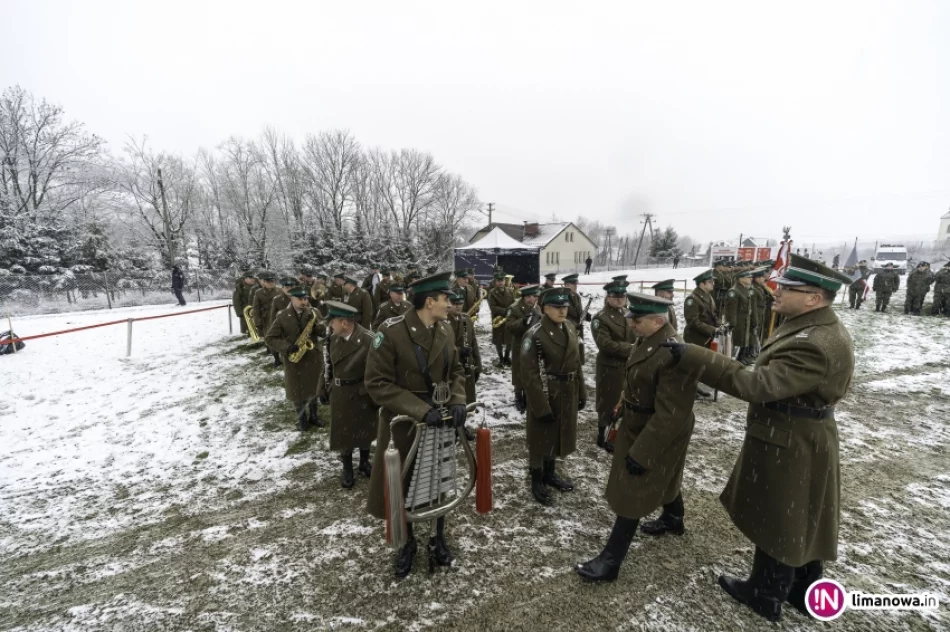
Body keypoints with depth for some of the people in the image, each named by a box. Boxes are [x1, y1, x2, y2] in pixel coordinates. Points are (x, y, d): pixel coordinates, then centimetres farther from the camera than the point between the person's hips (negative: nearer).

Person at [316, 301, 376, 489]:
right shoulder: (334, 338, -4)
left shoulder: (368, 340, -23)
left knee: (364, 430, 17)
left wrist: (376, 397, -16)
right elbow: (329, 366, 7)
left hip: (362, 395, -4)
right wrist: (323, 390, 9)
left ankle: (364, 462, 42)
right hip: (339, 394, 4)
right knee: (342, 432, 15)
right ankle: (347, 469, 36)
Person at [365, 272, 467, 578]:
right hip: (403, 422, -4)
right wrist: (420, 410, -27)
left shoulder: (445, 329, -4)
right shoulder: (391, 332, -22)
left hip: (440, 419, 4)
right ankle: (407, 542, 41)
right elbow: (377, 383, -21)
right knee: (401, 485, 14)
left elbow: (456, 370, 6)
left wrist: (457, 401, -12)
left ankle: (439, 538, 44)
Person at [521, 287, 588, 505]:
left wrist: (581, 392, 9)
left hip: (567, 394, 7)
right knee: (541, 437, 10)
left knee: (559, 434, 21)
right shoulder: (534, 335, -20)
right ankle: (536, 481, 30)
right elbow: (529, 375, -20)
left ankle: (550, 473, 43)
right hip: (546, 395, -7)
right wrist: (541, 407, -20)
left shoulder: (570, 328, 2)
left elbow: (577, 362, 10)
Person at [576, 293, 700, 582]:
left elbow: (671, 414, -31)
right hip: (638, 425, 9)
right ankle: (674, 521, 57)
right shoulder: (649, 341, -3)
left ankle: (610, 561, 16)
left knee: (631, 493, 2)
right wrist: (621, 411, 19)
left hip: (657, 435, -9)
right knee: (663, 478, 30)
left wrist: (640, 453, -26)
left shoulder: (675, 355, -33)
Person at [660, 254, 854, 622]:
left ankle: (766, 596, 32)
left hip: (788, 449, -10)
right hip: (800, 443, 10)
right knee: (802, 521, 24)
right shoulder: (819, 329, 3)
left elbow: (757, 385, -36)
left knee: (778, 522, 10)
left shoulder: (815, 345, -31)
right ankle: (803, 592, 44)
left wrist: (691, 357, -38)